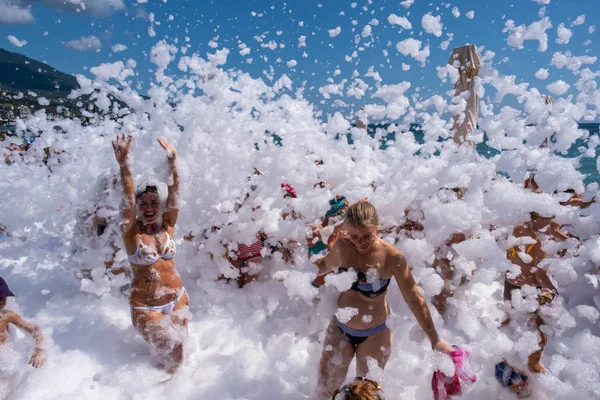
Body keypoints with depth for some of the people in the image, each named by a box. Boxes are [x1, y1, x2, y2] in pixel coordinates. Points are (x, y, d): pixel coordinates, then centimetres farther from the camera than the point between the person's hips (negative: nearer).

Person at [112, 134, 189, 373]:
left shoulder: (167, 226, -4)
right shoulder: (131, 231, -11)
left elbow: (174, 194, -16)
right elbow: (127, 199, -26)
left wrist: (172, 163, -28)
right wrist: (124, 165, -40)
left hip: (177, 298, 3)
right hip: (145, 306, -3)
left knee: (177, 354, 12)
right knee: (171, 353, -4)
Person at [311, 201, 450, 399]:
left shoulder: (392, 258, -26)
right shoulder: (342, 246, -16)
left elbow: (414, 300, -16)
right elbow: (325, 265, 7)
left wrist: (434, 340, -11)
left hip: (374, 335, -3)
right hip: (339, 328, 3)